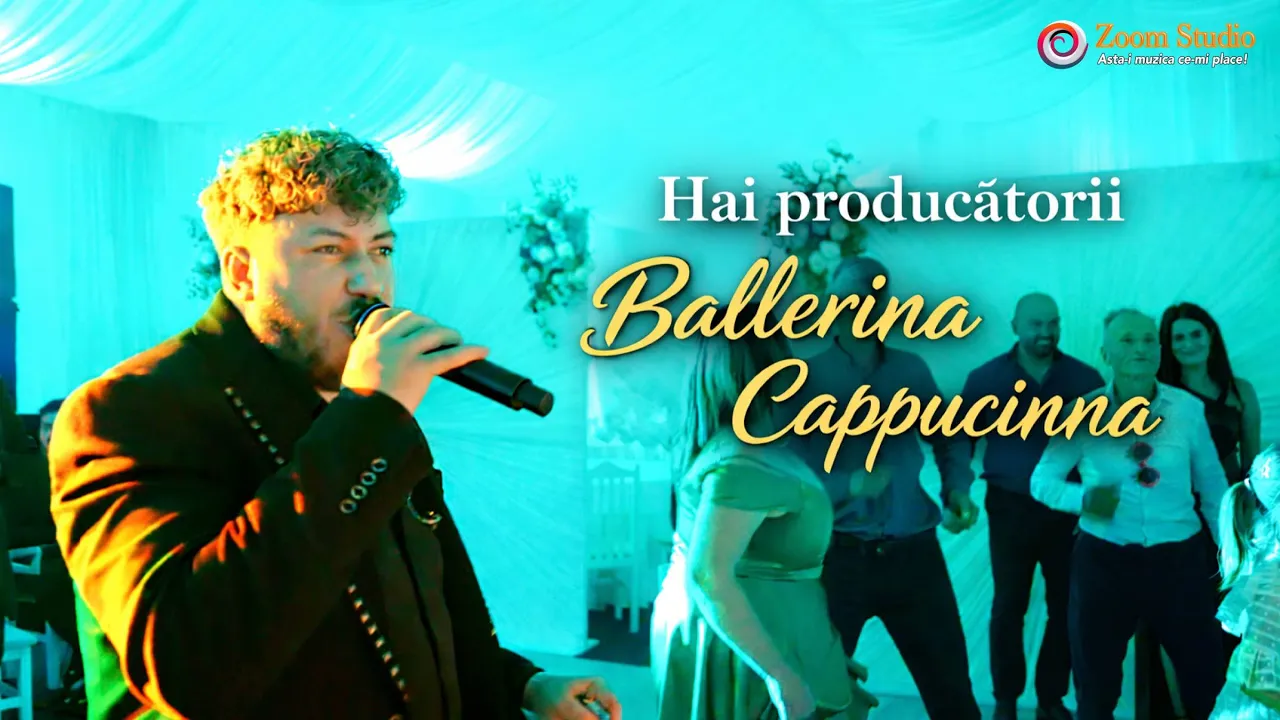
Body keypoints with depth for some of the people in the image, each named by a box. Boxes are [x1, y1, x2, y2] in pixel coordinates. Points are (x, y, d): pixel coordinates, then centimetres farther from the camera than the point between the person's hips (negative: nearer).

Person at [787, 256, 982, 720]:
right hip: (838, 556, -3)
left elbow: (949, 436, 16)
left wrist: (957, 489, -1)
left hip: (914, 552, 3)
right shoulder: (808, 375, -5)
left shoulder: (911, 369, 6)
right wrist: (849, 485, -23)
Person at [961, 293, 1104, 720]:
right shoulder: (986, 378, -1)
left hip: (1070, 508, 1)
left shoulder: (1085, 377, 0)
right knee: (1009, 606, 8)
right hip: (1011, 506, -1)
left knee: (1065, 606, 7)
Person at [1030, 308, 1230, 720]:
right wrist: (1083, 498, -20)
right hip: (1103, 560, 0)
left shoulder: (1188, 409, -3)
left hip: (1178, 559, 1)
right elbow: (1041, 481, -1)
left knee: (1209, 683, 9)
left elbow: (1213, 488, 5)